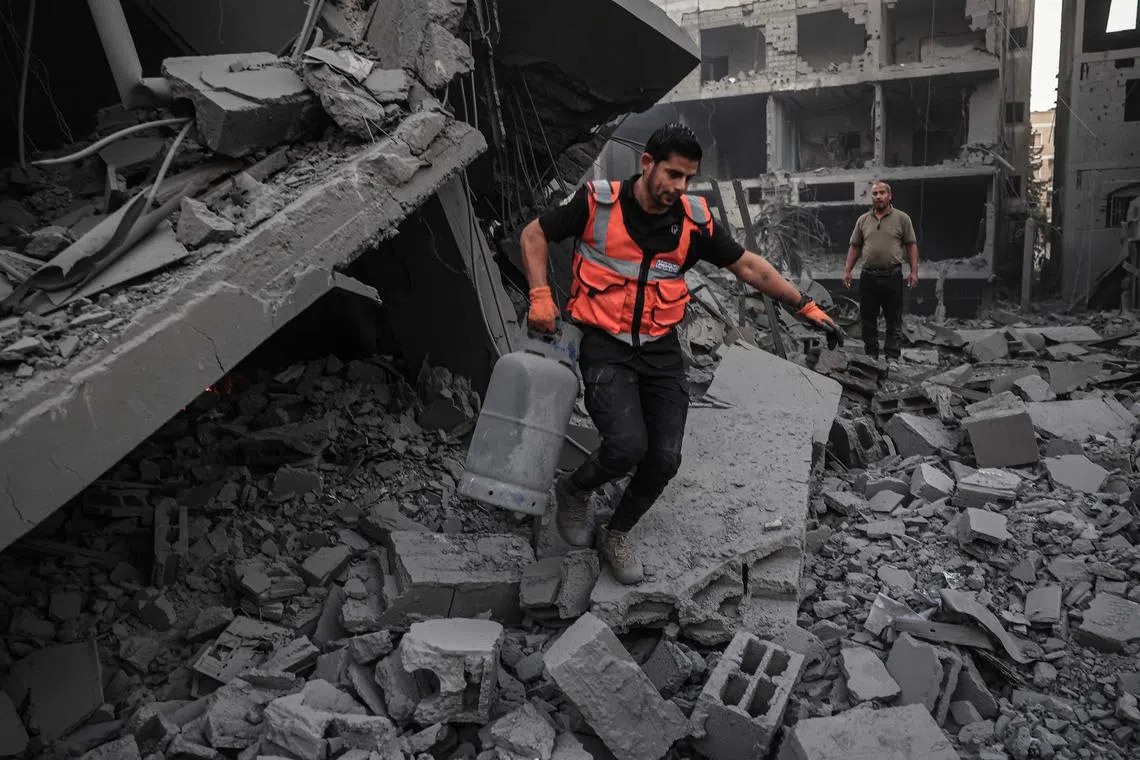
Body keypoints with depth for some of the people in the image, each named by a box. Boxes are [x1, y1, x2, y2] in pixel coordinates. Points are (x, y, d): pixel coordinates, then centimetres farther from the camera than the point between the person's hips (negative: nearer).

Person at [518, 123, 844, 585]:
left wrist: (806, 307, 8)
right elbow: (534, 235, 2)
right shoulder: (597, 202, -9)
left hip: (662, 350, 4)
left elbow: (748, 266, 9)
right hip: (604, 346, -4)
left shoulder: (694, 220, -1)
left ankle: (617, 534, 25)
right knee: (628, 445, -22)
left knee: (664, 458, -2)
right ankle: (573, 492, 12)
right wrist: (540, 296, -11)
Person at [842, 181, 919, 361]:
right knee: (868, 319, 7)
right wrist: (847, 270, 5)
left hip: (892, 276, -3)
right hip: (868, 276, 3)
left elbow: (911, 245, 2)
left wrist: (914, 272, -6)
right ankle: (871, 355, 17)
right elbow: (855, 247, 13)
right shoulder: (863, 220, 10)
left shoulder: (902, 218, 3)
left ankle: (892, 356, 6)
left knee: (893, 319, 1)